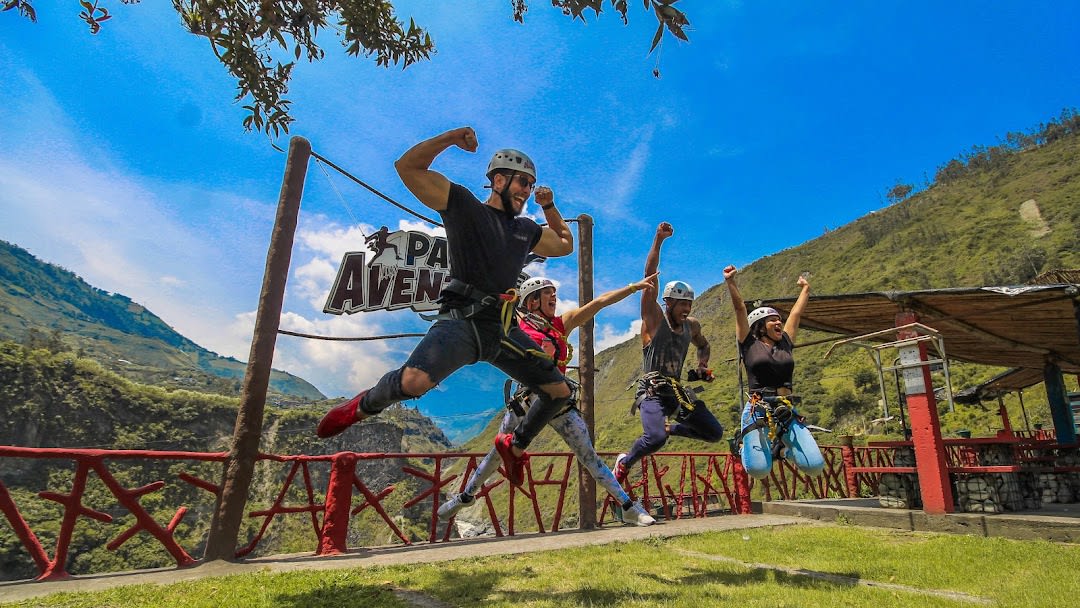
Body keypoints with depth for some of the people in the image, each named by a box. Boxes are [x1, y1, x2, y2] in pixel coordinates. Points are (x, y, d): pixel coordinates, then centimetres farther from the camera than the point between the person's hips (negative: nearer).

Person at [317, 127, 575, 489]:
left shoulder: (527, 230, 21)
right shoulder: (464, 205, 6)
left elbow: (565, 244, 36)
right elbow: (407, 166, 3)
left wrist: (549, 207, 23)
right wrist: (451, 138, -5)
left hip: (505, 330, 7)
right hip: (461, 320, -6)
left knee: (560, 392, 8)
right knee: (414, 381, -33)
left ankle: (515, 445, 32)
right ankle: (364, 406, 3)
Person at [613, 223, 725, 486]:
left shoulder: (691, 325, 11)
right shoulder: (654, 318, -5)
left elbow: (704, 345, 33)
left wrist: (701, 366, 12)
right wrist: (658, 240, -22)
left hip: (677, 391, 7)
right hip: (652, 392, -6)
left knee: (715, 433, 1)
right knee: (655, 439, -29)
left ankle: (670, 428, 25)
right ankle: (624, 462, 2)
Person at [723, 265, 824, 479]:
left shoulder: (785, 344, 14)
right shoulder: (749, 344, 3)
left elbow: (796, 313, 22)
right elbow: (740, 308, -2)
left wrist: (805, 289, 32)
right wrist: (730, 282, -5)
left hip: (787, 412, 5)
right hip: (758, 411, -4)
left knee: (815, 466, -9)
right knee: (759, 470, -16)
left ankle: (784, 449, 23)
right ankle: (745, 448, 19)